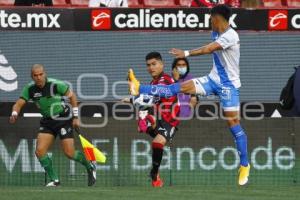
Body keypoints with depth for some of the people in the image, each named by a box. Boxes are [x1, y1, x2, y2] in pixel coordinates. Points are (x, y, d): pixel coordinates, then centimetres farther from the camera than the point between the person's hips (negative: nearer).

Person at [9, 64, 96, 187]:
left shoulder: (55, 85, -19)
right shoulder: (29, 89, -6)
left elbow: (72, 96, -8)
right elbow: (19, 104, -7)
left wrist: (76, 117, -8)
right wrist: (14, 113, -31)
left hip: (64, 119, -5)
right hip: (47, 121, 5)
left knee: (69, 153, -8)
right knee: (40, 151, -10)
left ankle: (90, 168, 20)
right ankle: (54, 180, 4)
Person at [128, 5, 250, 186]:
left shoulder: (230, 36, -23)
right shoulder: (216, 34, 6)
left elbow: (208, 49, -33)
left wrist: (187, 53, -34)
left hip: (229, 84, -7)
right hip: (214, 79, 7)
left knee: (234, 124, -6)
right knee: (180, 87, -6)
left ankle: (244, 165, 3)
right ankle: (139, 89, -14)